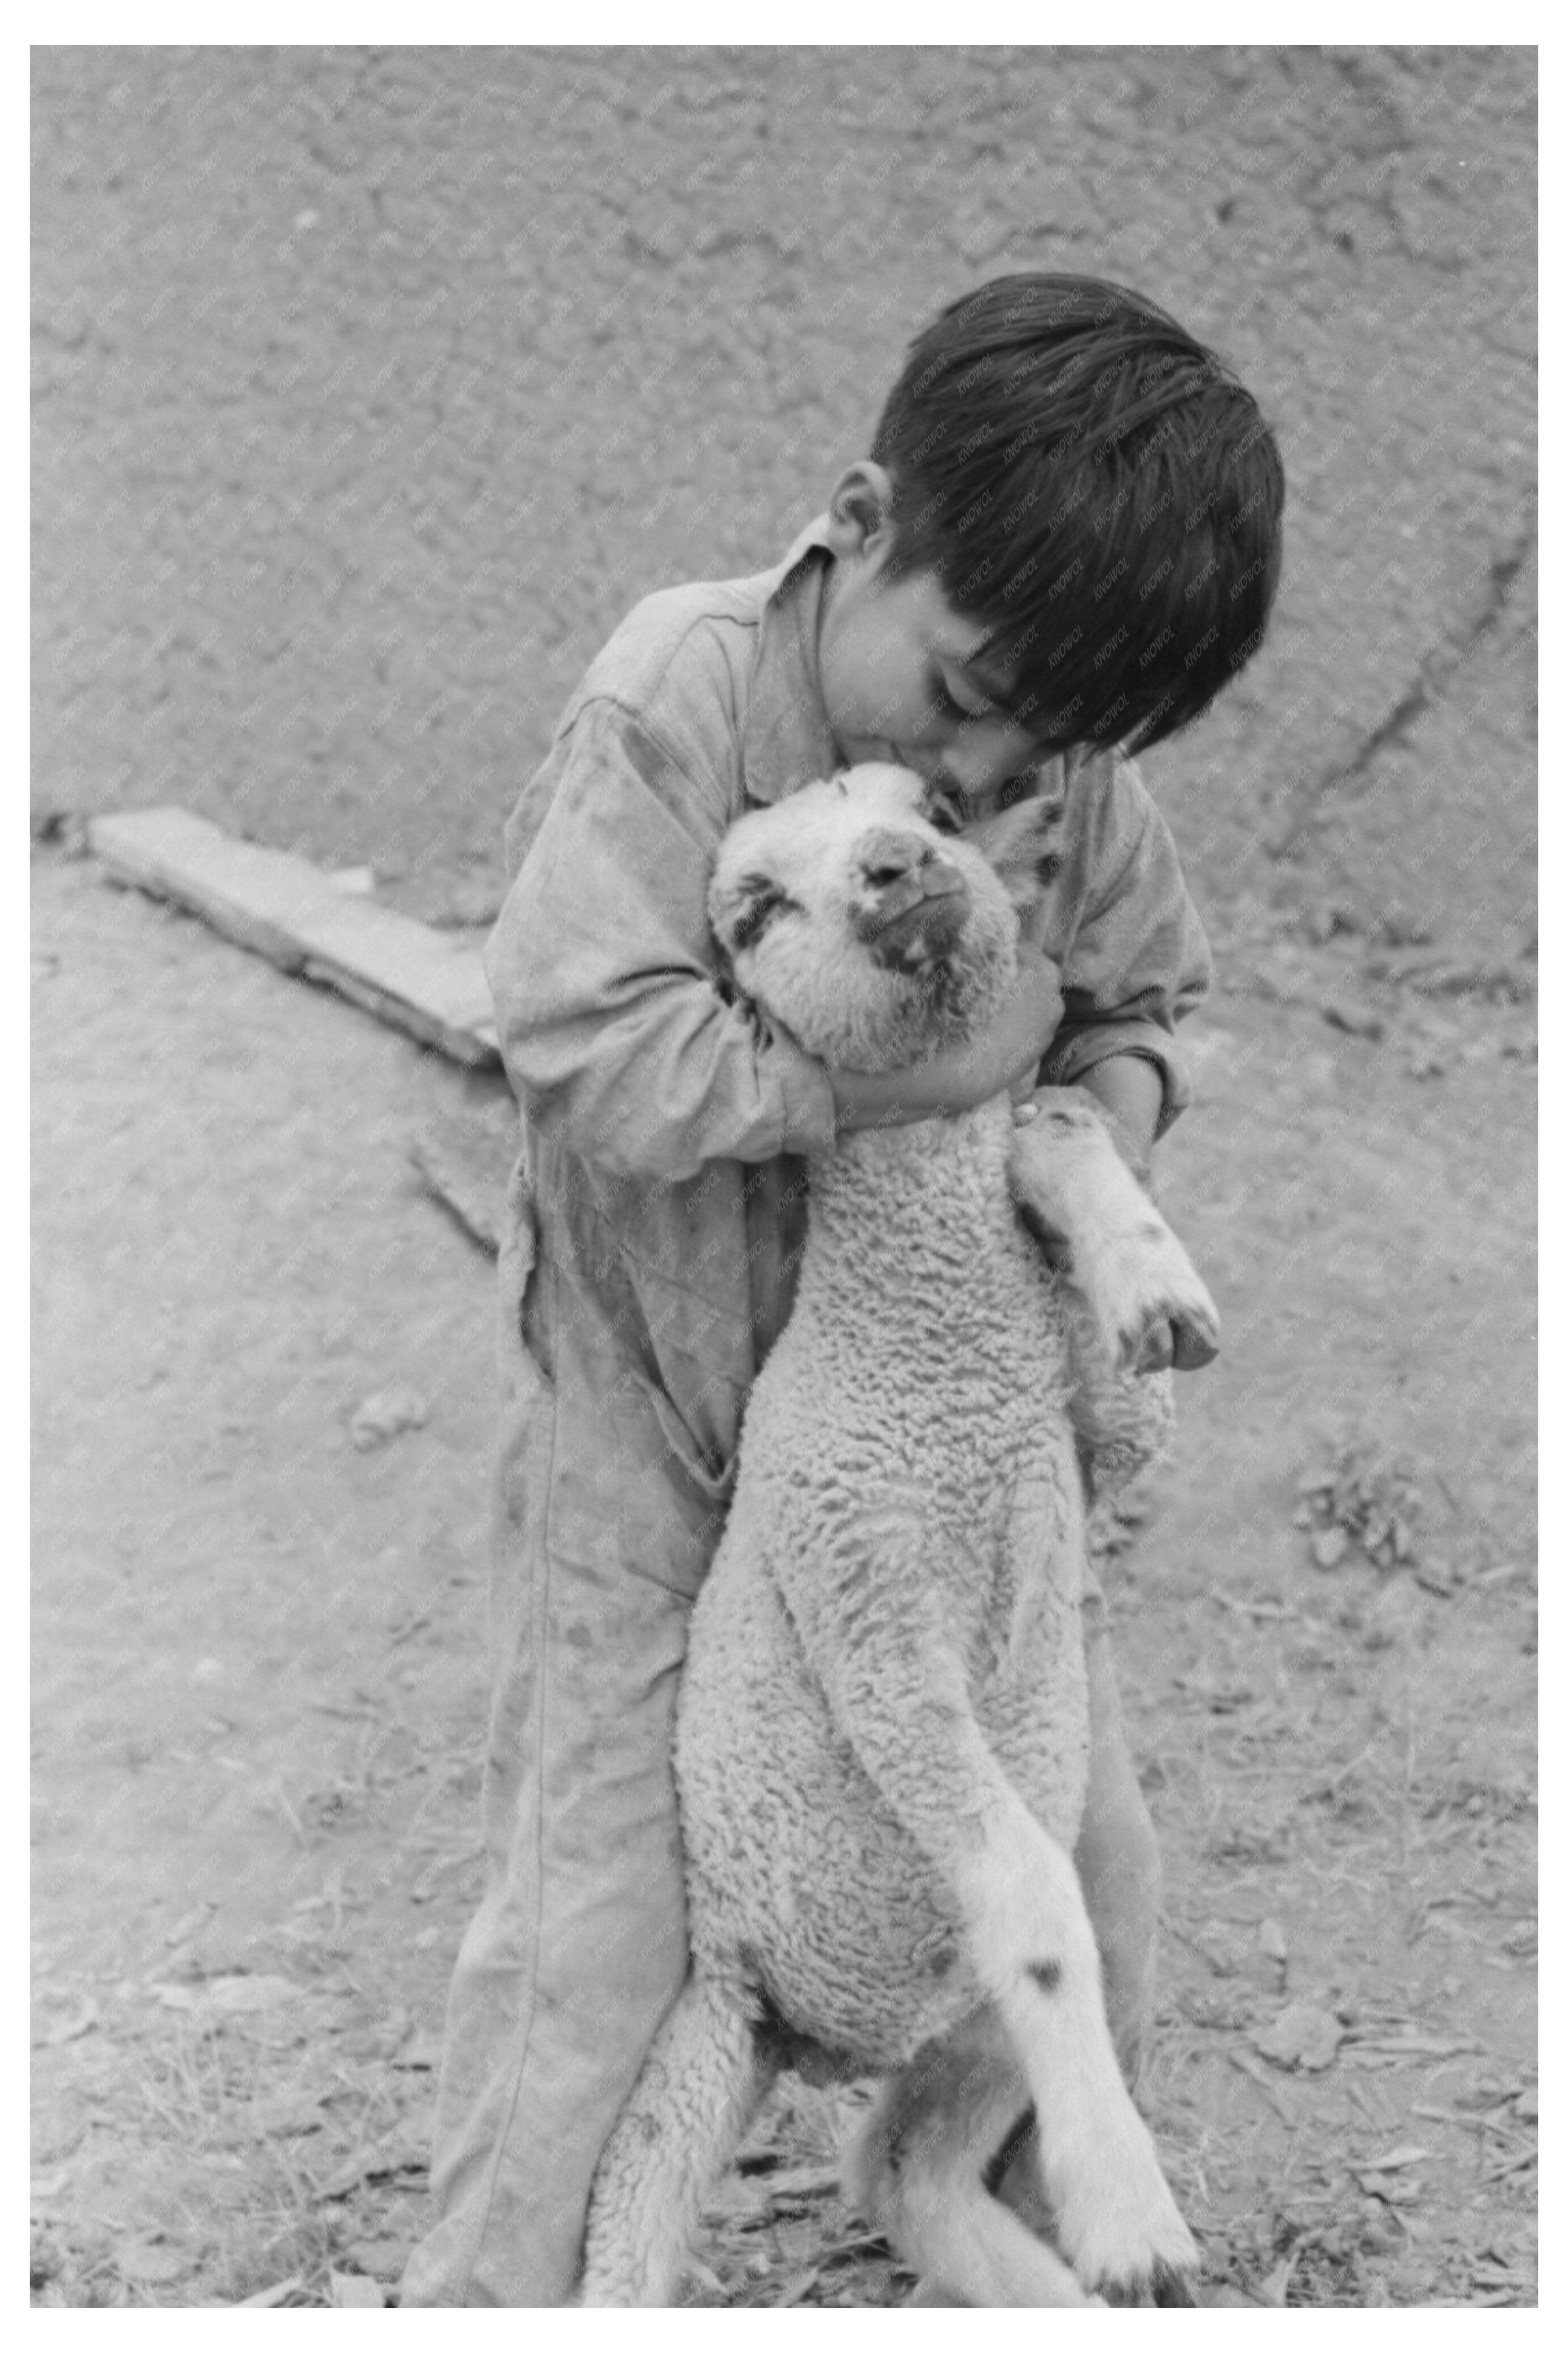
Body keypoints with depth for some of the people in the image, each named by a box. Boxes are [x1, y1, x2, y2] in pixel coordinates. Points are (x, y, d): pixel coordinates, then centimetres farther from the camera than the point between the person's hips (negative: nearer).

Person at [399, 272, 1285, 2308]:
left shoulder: (1070, 776, -9)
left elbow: (1144, 990, 9)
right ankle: (490, 2288, 18)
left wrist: (1111, 1109, -12)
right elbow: (593, 1054, -30)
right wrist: (925, 1068, -28)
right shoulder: (674, 710, -22)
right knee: (601, 1879, -1)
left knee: (1079, 1843, 12)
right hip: (653, 1399, -4)